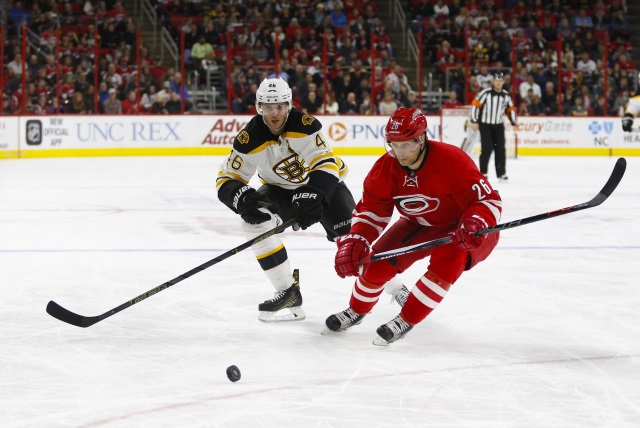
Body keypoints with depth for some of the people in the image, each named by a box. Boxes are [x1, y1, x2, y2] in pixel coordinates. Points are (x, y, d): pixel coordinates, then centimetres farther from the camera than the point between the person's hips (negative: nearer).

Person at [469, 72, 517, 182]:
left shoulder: (506, 95, 4)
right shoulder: (485, 93, -12)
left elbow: (511, 109, 15)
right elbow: (475, 105, -11)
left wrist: (514, 123, 11)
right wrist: (474, 121, -14)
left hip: (498, 126, 4)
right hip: (485, 125, -4)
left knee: (501, 149, 1)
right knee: (487, 149, -9)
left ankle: (501, 173, 8)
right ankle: (483, 172, 2)